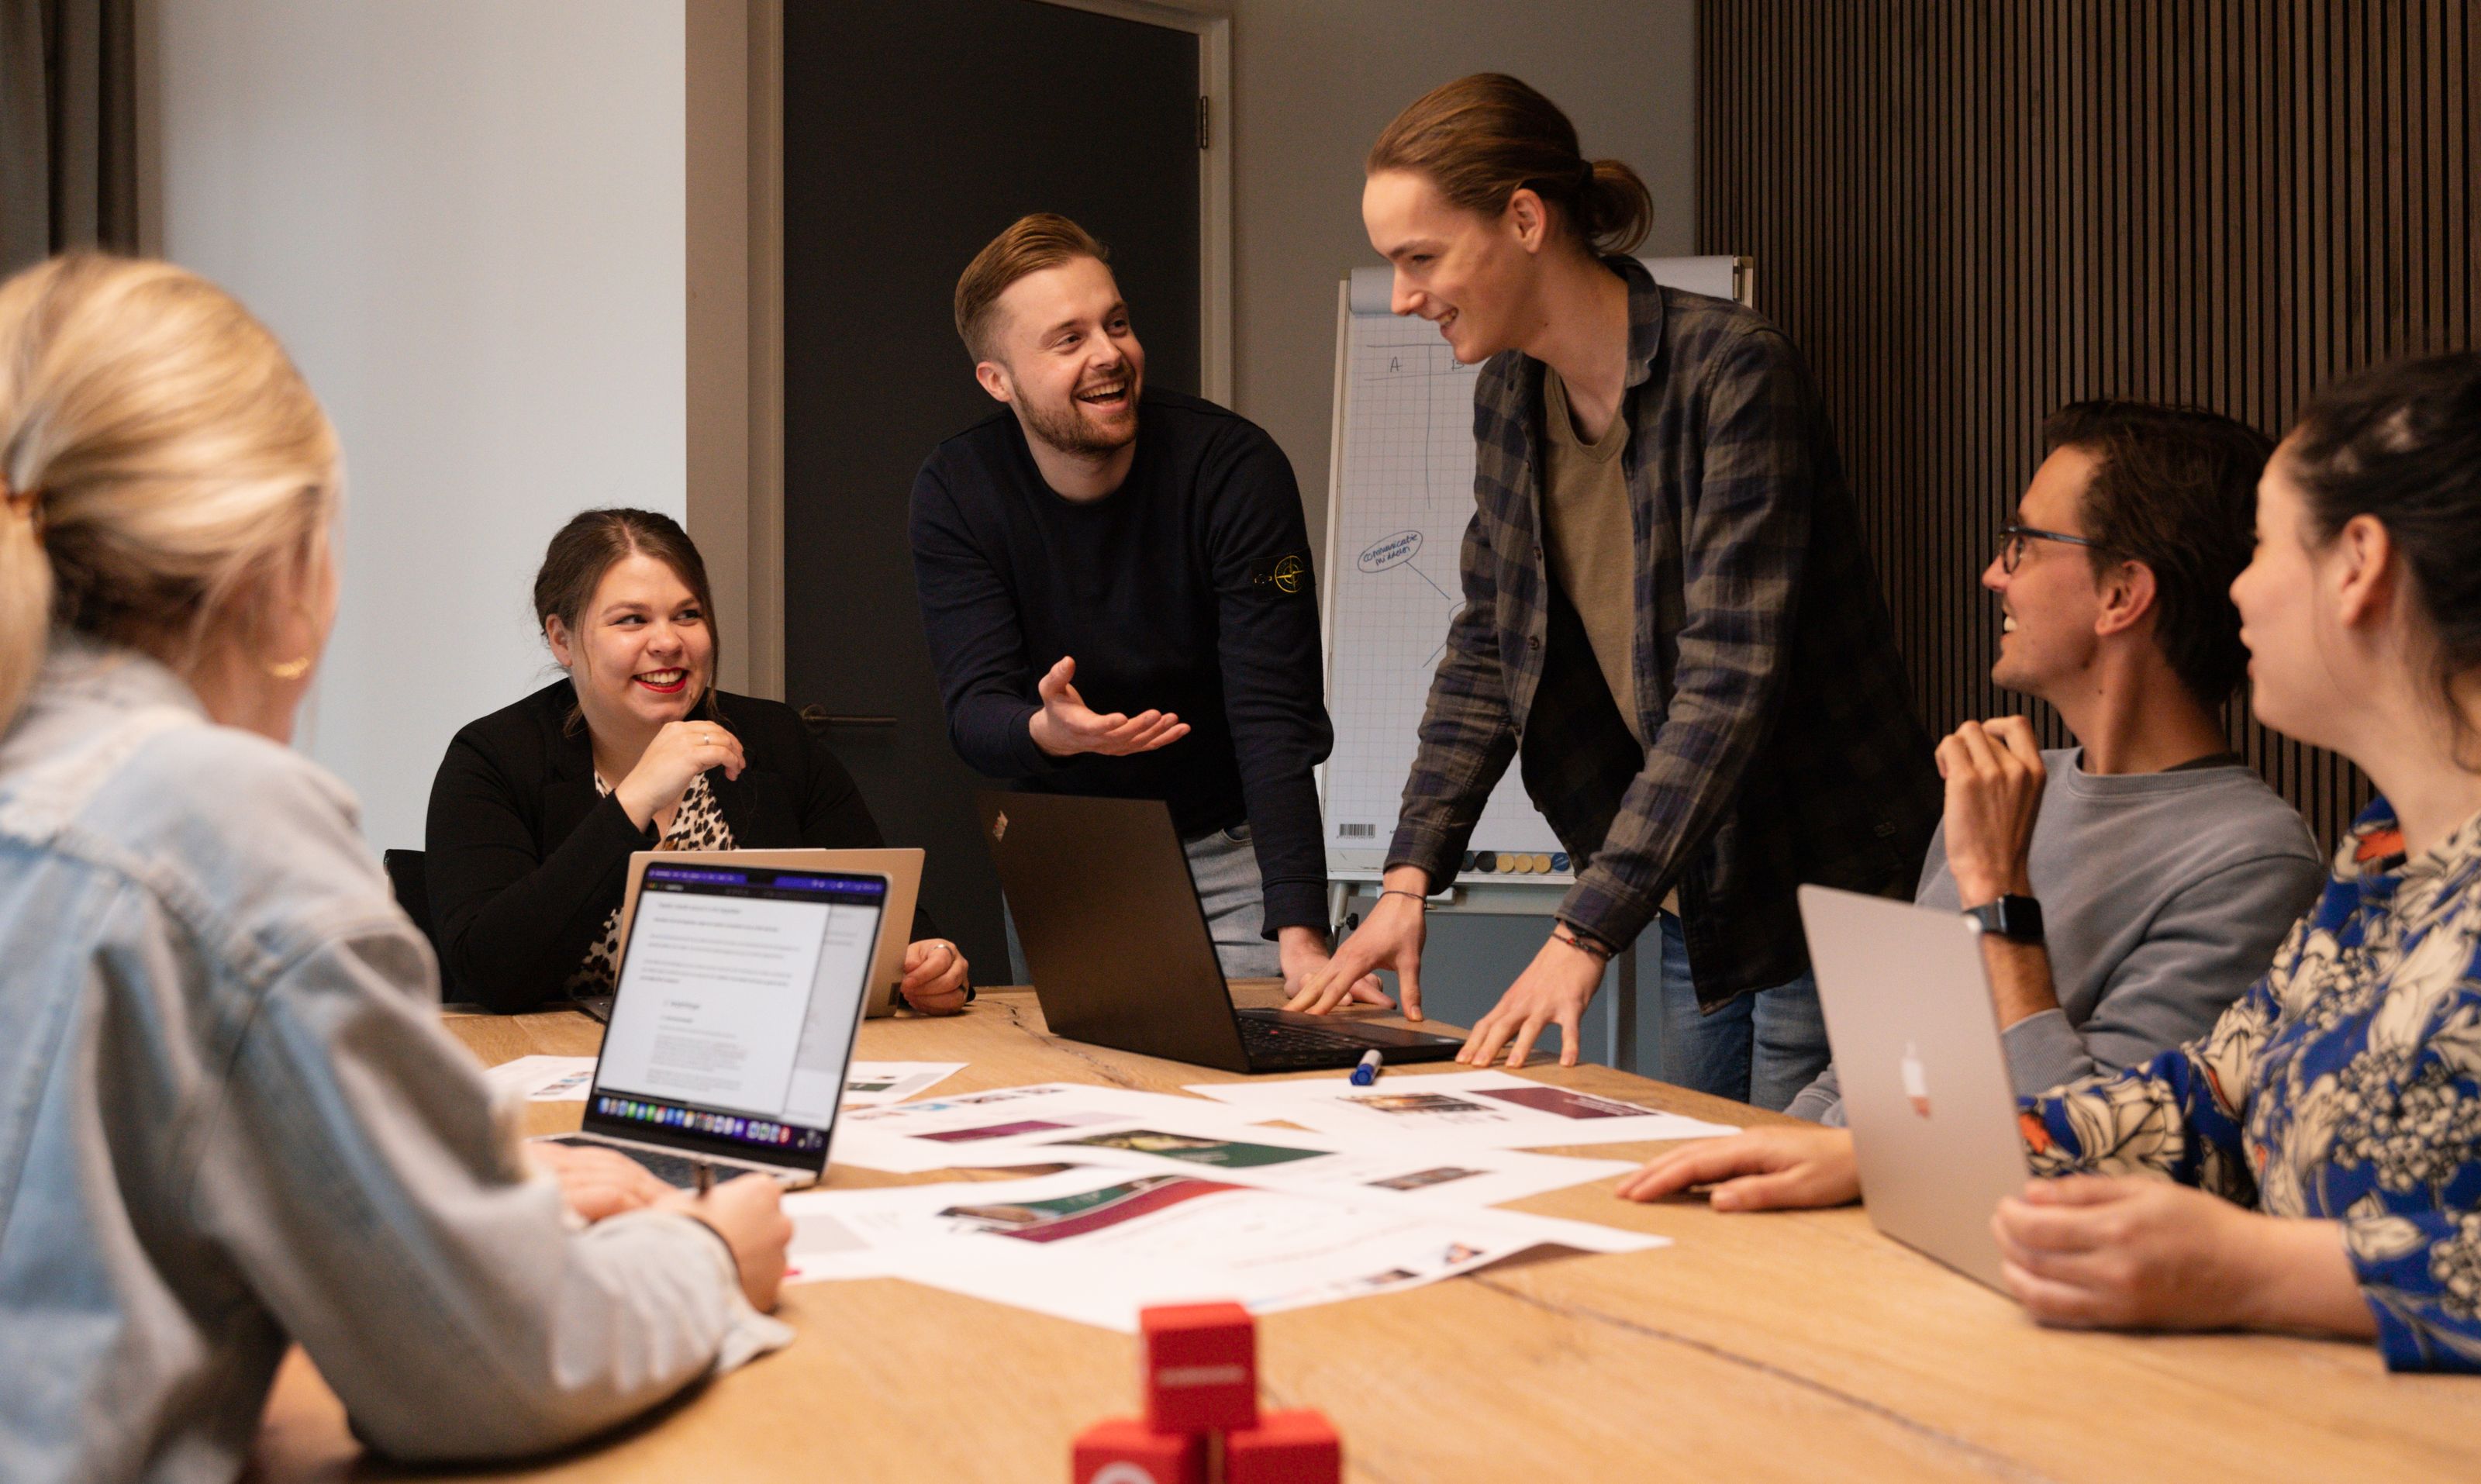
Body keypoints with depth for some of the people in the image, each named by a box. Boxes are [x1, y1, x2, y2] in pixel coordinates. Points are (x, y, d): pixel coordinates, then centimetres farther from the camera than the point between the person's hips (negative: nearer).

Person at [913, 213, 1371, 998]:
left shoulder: (1236, 468, -20)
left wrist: (1300, 933, -37)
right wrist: (1048, 732, -42)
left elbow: (1277, 717, -26)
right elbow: (974, 711, -17)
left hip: (1228, 855, -2)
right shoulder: (955, 491, -11)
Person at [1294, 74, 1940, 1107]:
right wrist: (1410, 876, -3)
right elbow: (1485, 655, 8)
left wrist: (1584, 934, -32)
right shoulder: (1508, 396, 3)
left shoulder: (1733, 374, -20)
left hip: (1829, 892, -7)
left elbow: (1731, 681, -27)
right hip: (1694, 905, 7)